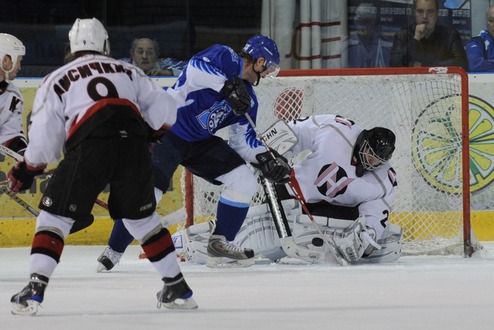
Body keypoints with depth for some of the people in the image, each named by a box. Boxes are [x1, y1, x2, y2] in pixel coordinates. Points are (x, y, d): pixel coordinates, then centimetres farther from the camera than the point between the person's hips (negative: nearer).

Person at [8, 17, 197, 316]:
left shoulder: (57, 79, 18)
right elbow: (163, 109, 17)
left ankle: (34, 290, -7)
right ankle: (178, 289, 23)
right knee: (142, 217, 23)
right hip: (134, 146, 3)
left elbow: (44, 140, 11)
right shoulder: (127, 71, 25)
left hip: (89, 148, -3)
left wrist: (26, 170, 27)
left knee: (55, 215, 7)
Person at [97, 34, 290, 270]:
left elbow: (243, 138, 10)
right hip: (167, 131, -8)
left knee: (245, 182, -2)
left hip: (200, 142, 8)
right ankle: (114, 250, -5)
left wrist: (265, 159, -6)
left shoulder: (248, 98, 10)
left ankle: (220, 243, 11)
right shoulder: (225, 59, -12)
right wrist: (228, 87, -36)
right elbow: (196, 67, -32)